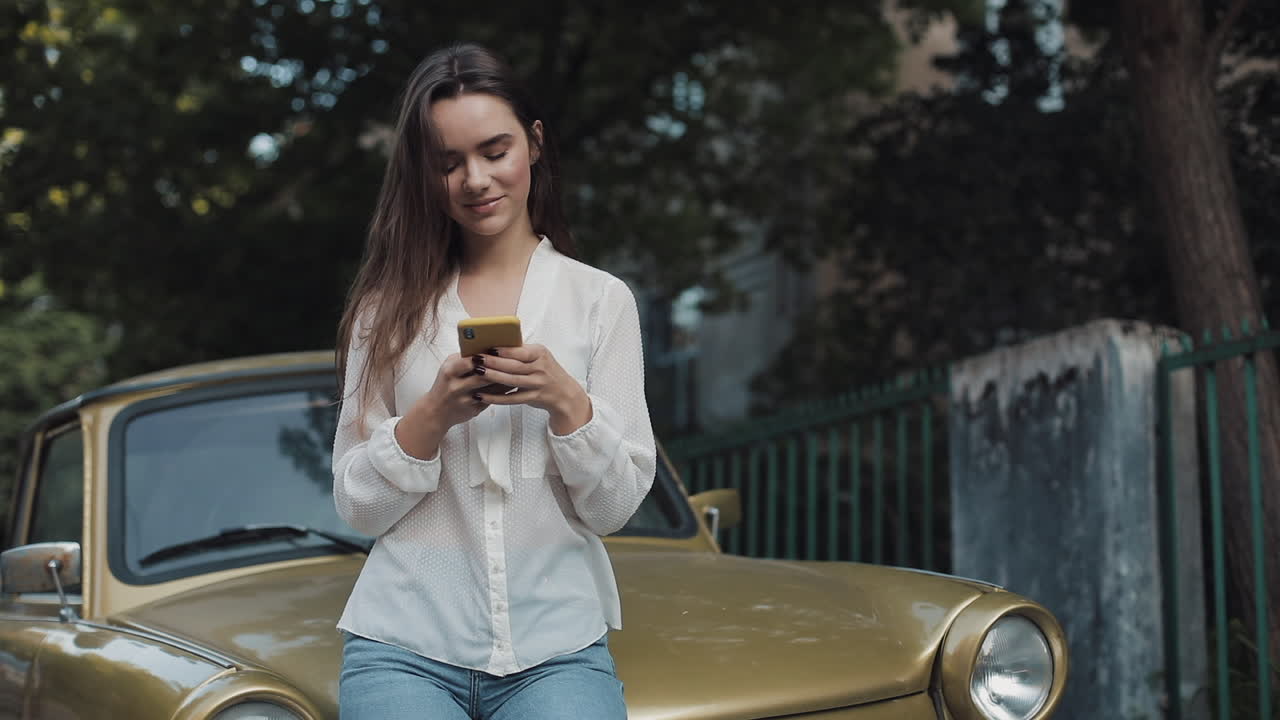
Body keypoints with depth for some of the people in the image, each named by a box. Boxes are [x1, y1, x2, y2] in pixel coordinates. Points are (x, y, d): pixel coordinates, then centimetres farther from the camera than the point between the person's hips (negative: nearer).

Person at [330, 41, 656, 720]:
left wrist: (567, 402, -14)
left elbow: (615, 506, 2)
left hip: (558, 644, 0)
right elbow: (358, 507, 3)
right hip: (406, 644, 0)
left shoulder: (600, 299, 5)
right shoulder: (390, 306, 7)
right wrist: (432, 415, -12)